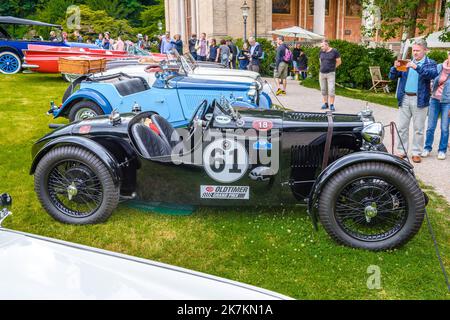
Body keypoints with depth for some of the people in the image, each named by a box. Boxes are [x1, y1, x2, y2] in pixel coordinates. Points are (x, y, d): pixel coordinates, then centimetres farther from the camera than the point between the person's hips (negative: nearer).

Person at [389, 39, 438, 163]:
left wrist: (416, 67, -28)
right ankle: (402, 151, 14)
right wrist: (395, 67, -12)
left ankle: (416, 153, 11)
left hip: (420, 100, -3)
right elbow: (392, 77, 9)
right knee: (402, 127, 6)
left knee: (418, 129, 3)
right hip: (404, 98, 3)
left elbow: (433, 74, -19)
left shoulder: (430, 63, 3)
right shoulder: (406, 63, 12)